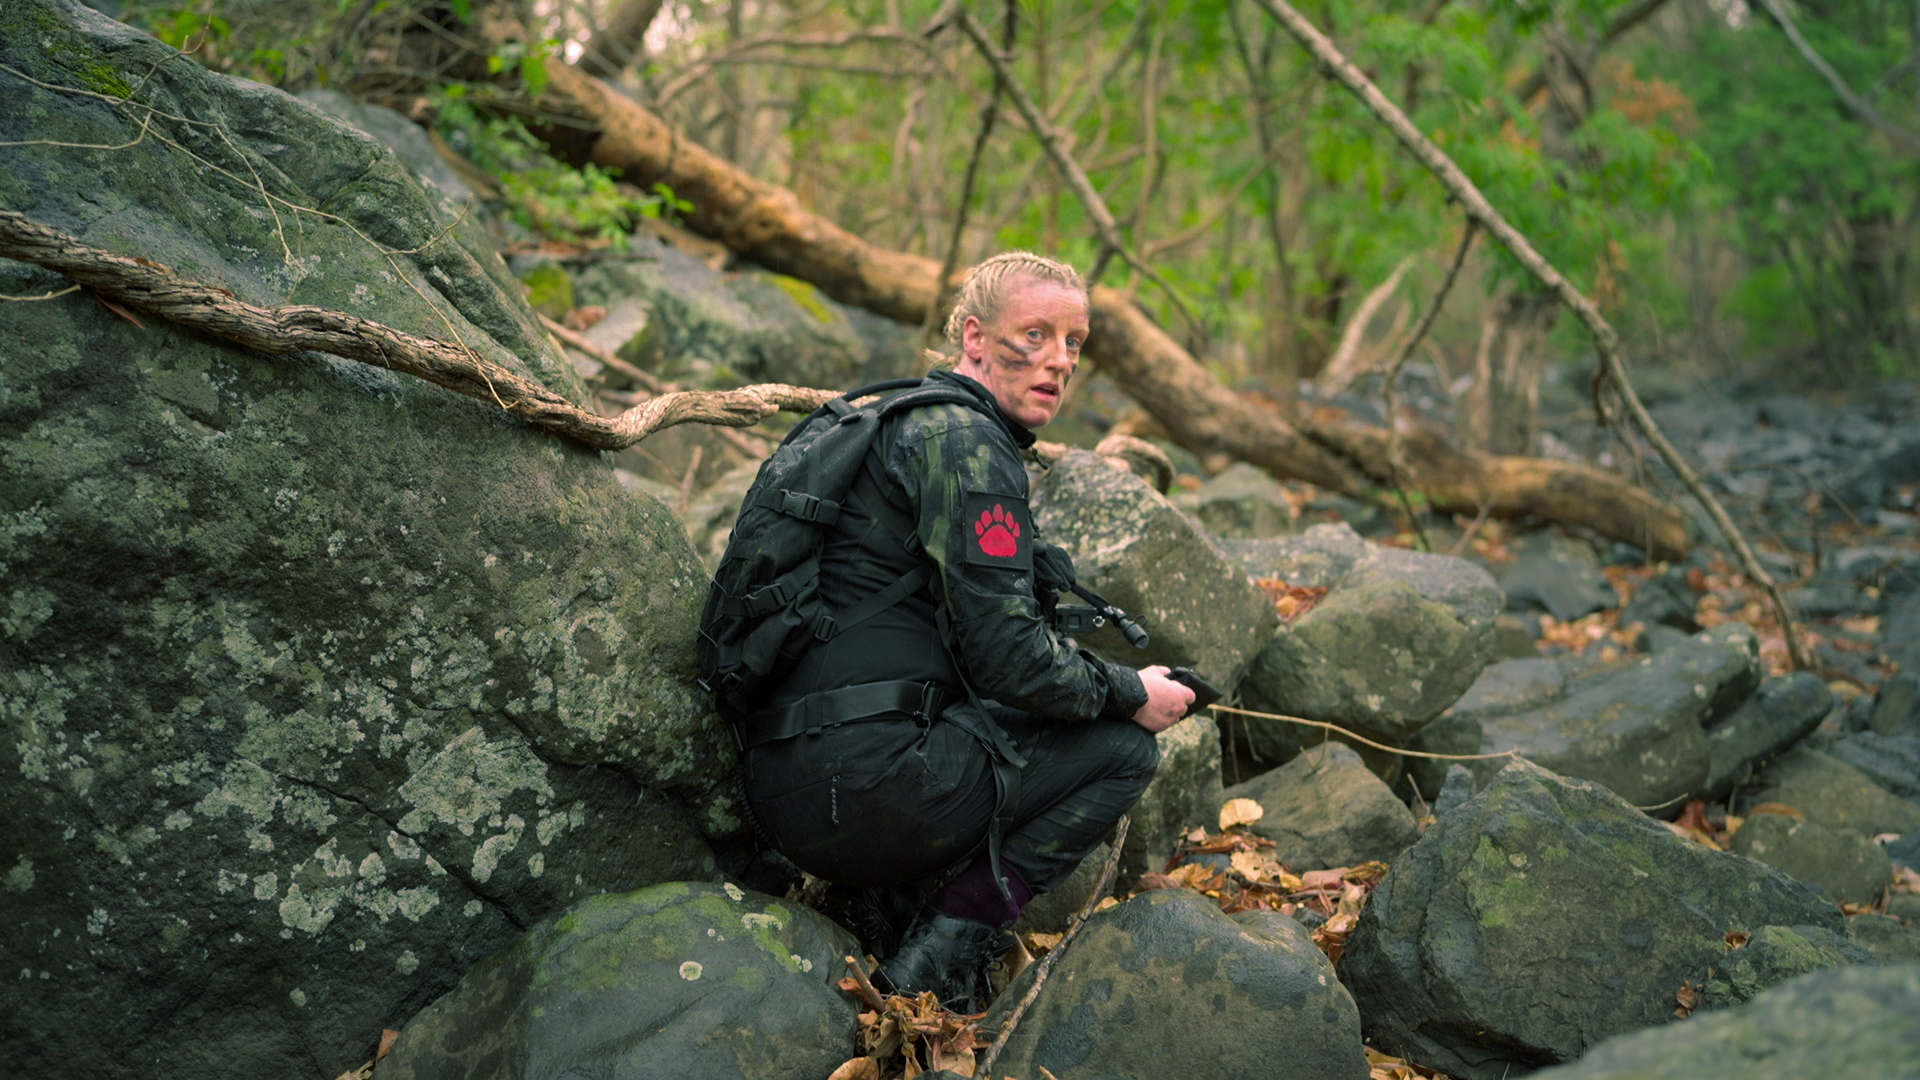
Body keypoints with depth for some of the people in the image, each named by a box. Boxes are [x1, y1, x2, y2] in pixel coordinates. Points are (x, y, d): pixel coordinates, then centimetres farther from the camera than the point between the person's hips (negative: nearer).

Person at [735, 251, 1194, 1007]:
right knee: (1125, 747, 1)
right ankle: (938, 960, -1)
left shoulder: (913, 426, 22)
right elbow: (1009, 656, -15)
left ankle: (879, 896, 13)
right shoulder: (964, 442, -9)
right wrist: (1132, 695, 2)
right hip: (857, 782, -10)